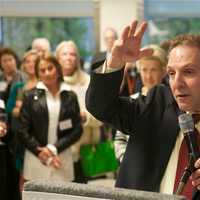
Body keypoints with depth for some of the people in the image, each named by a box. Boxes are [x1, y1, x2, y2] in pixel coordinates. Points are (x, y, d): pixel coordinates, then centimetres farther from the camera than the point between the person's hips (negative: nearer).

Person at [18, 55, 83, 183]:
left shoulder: (70, 96, 7)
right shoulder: (31, 96, 4)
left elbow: (77, 129, 4)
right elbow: (22, 131, 2)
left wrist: (54, 148, -7)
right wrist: (41, 152, -7)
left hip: (62, 162, 1)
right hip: (36, 161, -1)